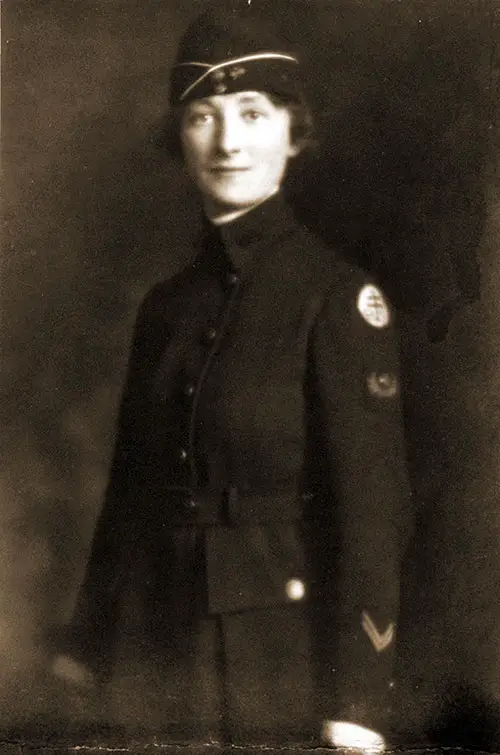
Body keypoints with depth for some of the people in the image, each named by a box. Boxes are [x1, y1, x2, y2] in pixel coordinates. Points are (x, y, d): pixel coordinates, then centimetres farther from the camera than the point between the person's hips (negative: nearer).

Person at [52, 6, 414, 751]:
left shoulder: (338, 297, -9)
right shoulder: (165, 306, 8)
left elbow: (373, 509, -13)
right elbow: (130, 495, 12)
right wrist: (80, 661, 11)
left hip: (287, 669, -5)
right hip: (162, 671, 5)